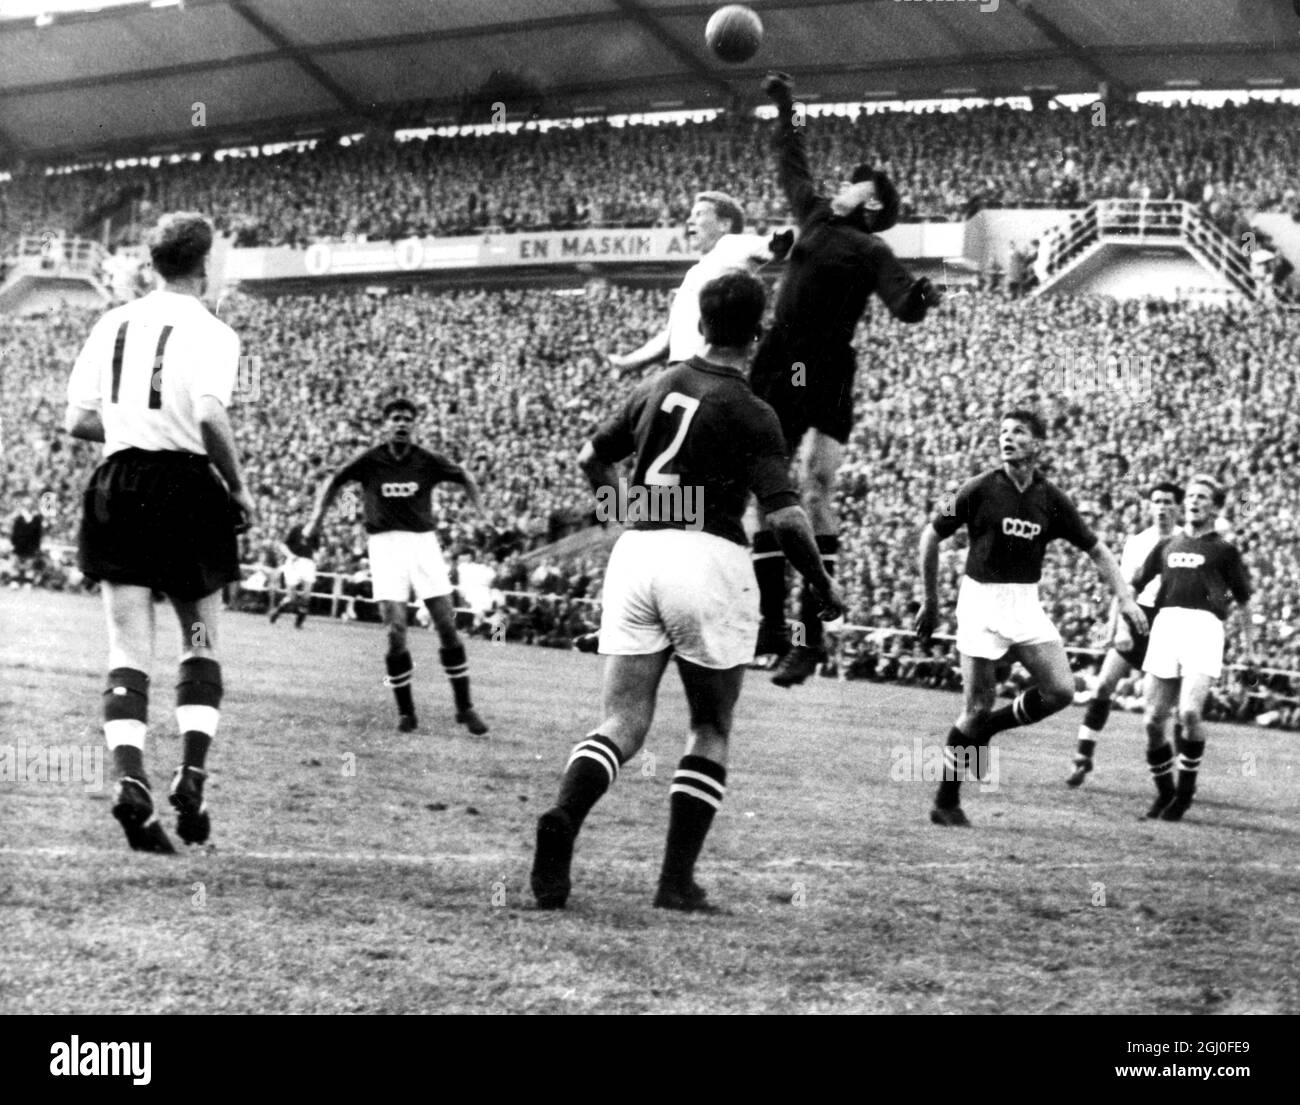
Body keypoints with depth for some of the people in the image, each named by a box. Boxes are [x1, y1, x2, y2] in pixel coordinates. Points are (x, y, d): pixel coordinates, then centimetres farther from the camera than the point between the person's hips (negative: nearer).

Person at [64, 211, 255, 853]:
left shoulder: (112, 325, 9)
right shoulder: (209, 333, -5)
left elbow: (77, 422, 8)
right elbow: (211, 419, -19)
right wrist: (238, 488, -6)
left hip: (118, 488, 3)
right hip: (186, 485, -3)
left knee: (128, 650, 0)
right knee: (201, 644, 13)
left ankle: (129, 779, -17)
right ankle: (192, 772, 0)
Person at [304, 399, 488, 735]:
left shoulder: (428, 462, 0)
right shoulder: (370, 461, -2)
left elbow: (464, 477, 17)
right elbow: (333, 482, 13)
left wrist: (480, 512, 7)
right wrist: (317, 518, 7)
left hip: (423, 541, 1)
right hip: (385, 542, -1)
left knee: (447, 625, -4)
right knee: (396, 629, -11)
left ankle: (464, 707, 6)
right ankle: (405, 711, 1)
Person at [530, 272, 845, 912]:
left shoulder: (657, 387, 12)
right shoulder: (751, 414, -5)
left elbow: (590, 459, 23)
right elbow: (785, 516, -13)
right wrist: (823, 587, 1)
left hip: (635, 551, 4)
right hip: (709, 557, -4)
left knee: (623, 724, 3)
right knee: (710, 732, 11)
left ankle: (564, 817, -27)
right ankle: (677, 883, 5)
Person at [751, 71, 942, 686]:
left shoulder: (870, 249, 1)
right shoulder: (814, 219, 17)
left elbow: (902, 305, -13)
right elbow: (791, 169, 33)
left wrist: (919, 298, -34)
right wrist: (785, 111, 40)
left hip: (825, 377, -6)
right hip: (775, 370, 6)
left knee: (816, 486, -16)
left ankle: (813, 635, -18)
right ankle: (772, 629, 10)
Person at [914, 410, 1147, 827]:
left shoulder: (1052, 499, 1)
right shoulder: (979, 490, -8)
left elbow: (1096, 549, 8)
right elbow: (931, 535, 1)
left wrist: (1125, 598, -4)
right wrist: (930, 601, 3)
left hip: (1027, 605, 4)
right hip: (981, 602, -4)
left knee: (1061, 690, -9)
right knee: (978, 707, -6)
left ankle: (986, 729, 14)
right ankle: (946, 803, 7)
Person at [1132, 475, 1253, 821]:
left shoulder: (1224, 549, 10)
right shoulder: (1167, 545, 20)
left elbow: (1243, 597, 16)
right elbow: (1135, 584, 24)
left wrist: (1247, 636, 17)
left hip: (1204, 627, -4)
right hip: (1165, 624, 4)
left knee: (1189, 712, -20)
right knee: (1154, 719, -2)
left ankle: (1185, 790, -4)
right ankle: (1164, 792, 14)